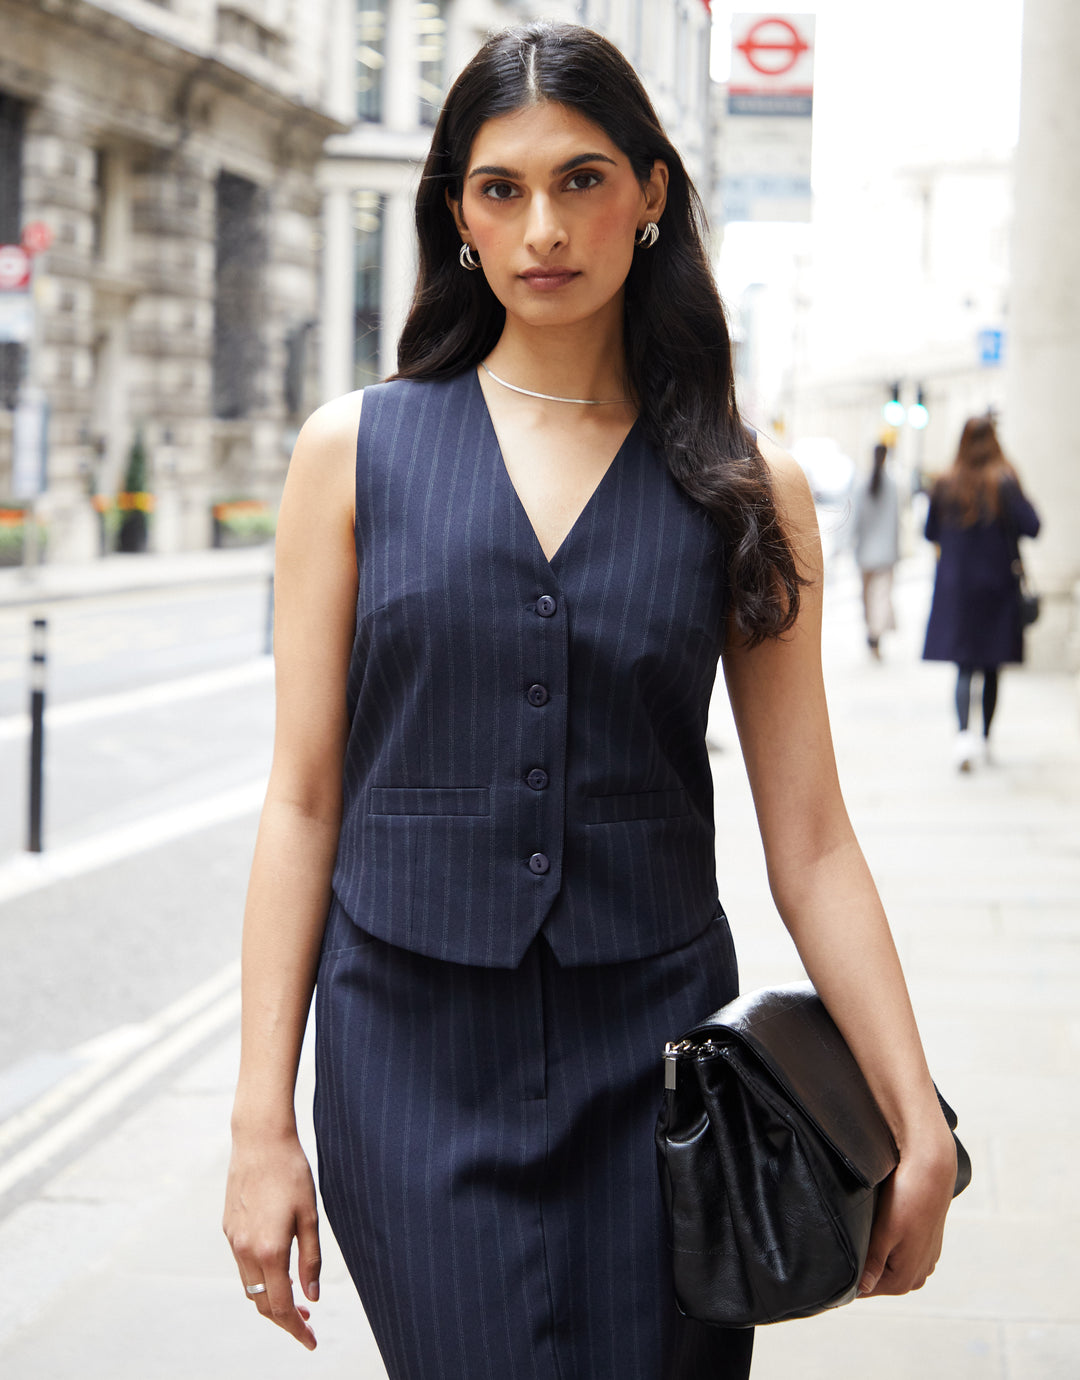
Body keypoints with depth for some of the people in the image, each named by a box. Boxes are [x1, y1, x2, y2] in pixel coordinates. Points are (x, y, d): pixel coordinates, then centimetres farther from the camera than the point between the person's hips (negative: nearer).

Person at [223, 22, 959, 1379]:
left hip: (652, 1058, 1)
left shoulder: (747, 489, 2)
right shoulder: (356, 451, 1)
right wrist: (262, 1122, -3)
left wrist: (917, 1122, -2)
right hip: (416, 1056, -1)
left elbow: (809, 839, 2)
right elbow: (303, 799, 0)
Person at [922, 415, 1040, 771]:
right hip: (996, 585, -1)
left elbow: (930, 532, 7)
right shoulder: (1003, 482, -10)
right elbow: (1031, 526, -15)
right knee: (991, 668, 13)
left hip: (954, 585, 1)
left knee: (964, 667, -1)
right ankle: (985, 739, 21)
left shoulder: (945, 485, -1)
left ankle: (964, 733, -24)